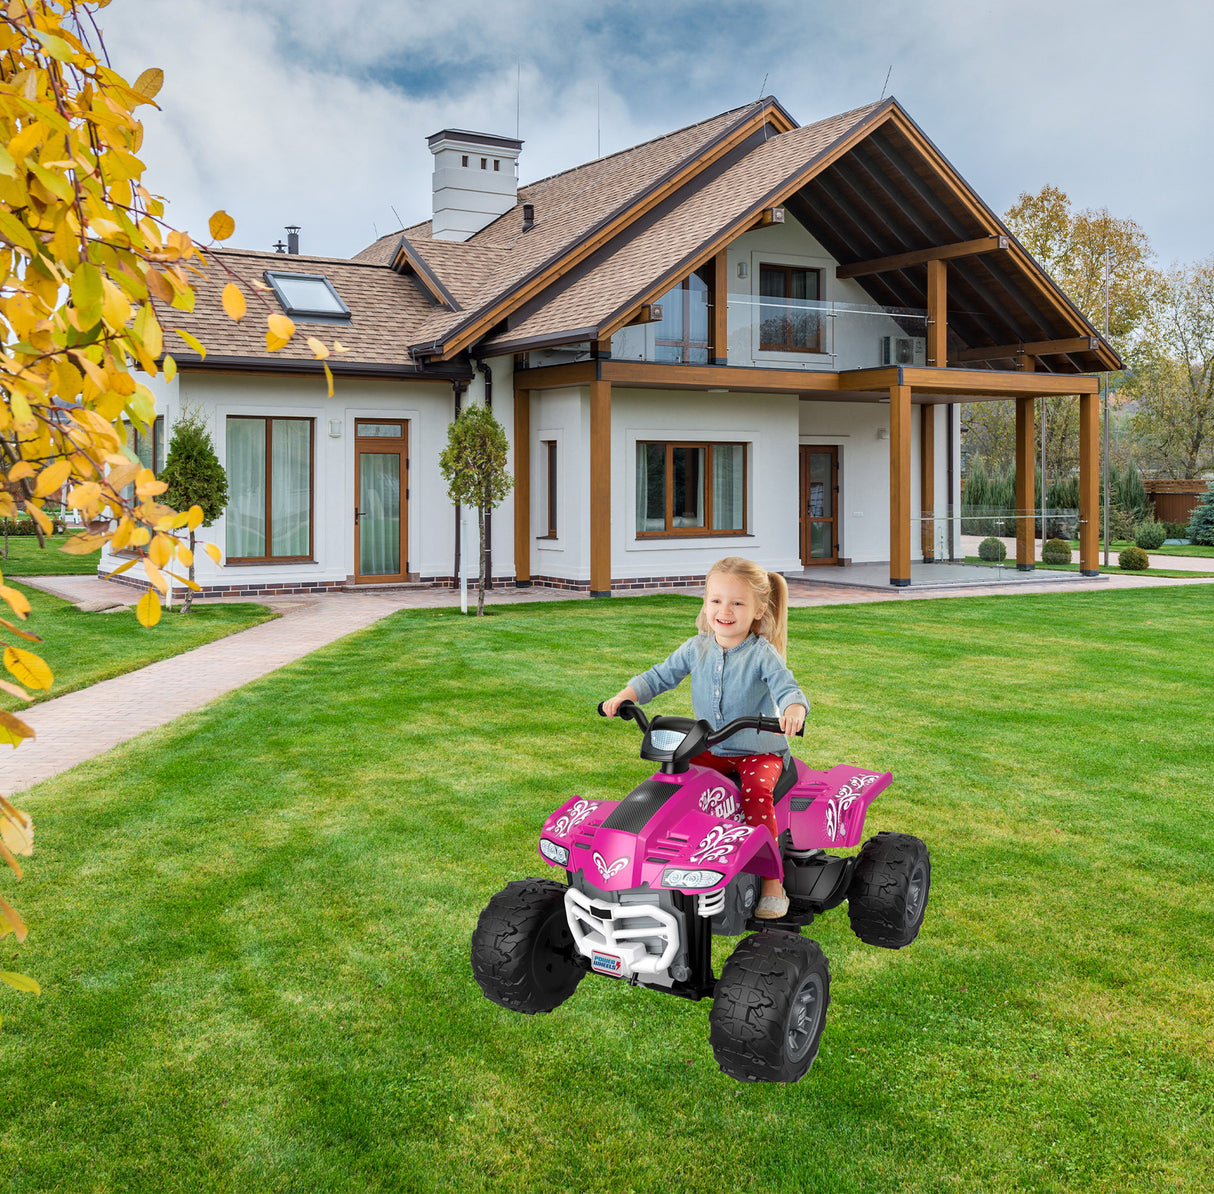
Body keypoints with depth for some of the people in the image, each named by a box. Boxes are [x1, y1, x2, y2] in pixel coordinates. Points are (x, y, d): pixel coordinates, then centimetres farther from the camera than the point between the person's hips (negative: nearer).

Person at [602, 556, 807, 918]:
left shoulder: (763, 654, -12)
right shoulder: (696, 649, 1)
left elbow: (787, 689, -24)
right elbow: (660, 676, 4)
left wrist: (794, 710, -48)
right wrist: (626, 695, -13)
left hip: (760, 750, -4)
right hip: (711, 749, 5)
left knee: (756, 793, -30)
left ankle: (772, 879, -19)